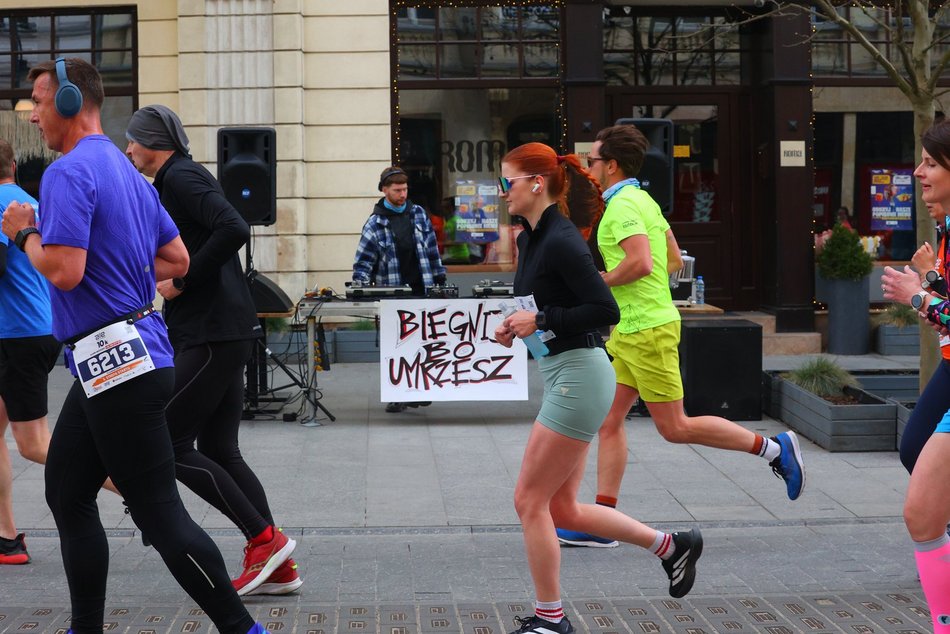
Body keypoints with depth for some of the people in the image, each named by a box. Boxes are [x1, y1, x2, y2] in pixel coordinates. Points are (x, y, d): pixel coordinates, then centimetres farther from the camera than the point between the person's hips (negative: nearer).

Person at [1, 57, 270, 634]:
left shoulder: (69, 173, -14)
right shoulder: (128, 171, 16)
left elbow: (64, 271, -24)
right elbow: (177, 260, 20)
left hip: (120, 366, -10)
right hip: (116, 364, 10)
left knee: (158, 511, -6)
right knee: (67, 493, 16)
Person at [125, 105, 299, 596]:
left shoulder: (180, 178, -10)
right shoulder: (177, 180, 21)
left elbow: (233, 229, -26)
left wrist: (181, 281, -18)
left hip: (213, 335, -10)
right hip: (219, 334, 10)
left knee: (169, 445, -7)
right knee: (219, 451, 9)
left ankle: (264, 539, -5)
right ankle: (276, 567, 9)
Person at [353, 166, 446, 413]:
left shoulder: (419, 214, 9)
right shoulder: (375, 223, 0)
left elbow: (432, 250, 13)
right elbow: (364, 260, -1)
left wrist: (440, 280, 11)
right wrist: (360, 287, -13)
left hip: (421, 291, 2)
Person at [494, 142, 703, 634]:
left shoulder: (560, 241, -17)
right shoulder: (530, 239, 12)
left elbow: (605, 311, -21)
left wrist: (541, 320, -18)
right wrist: (517, 328, 6)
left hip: (578, 376, -10)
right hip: (565, 374, 10)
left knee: (530, 500, -2)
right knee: (561, 509, 13)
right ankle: (672, 545, 25)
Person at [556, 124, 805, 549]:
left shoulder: (623, 206, -16)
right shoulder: (643, 200, 15)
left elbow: (640, 262, -29)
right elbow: (674, 260, 20)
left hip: (647, 330, -10)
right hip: (629, 331, 10)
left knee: (675, 427, -3)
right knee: (609, 420, 7)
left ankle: (773, 448, 7)